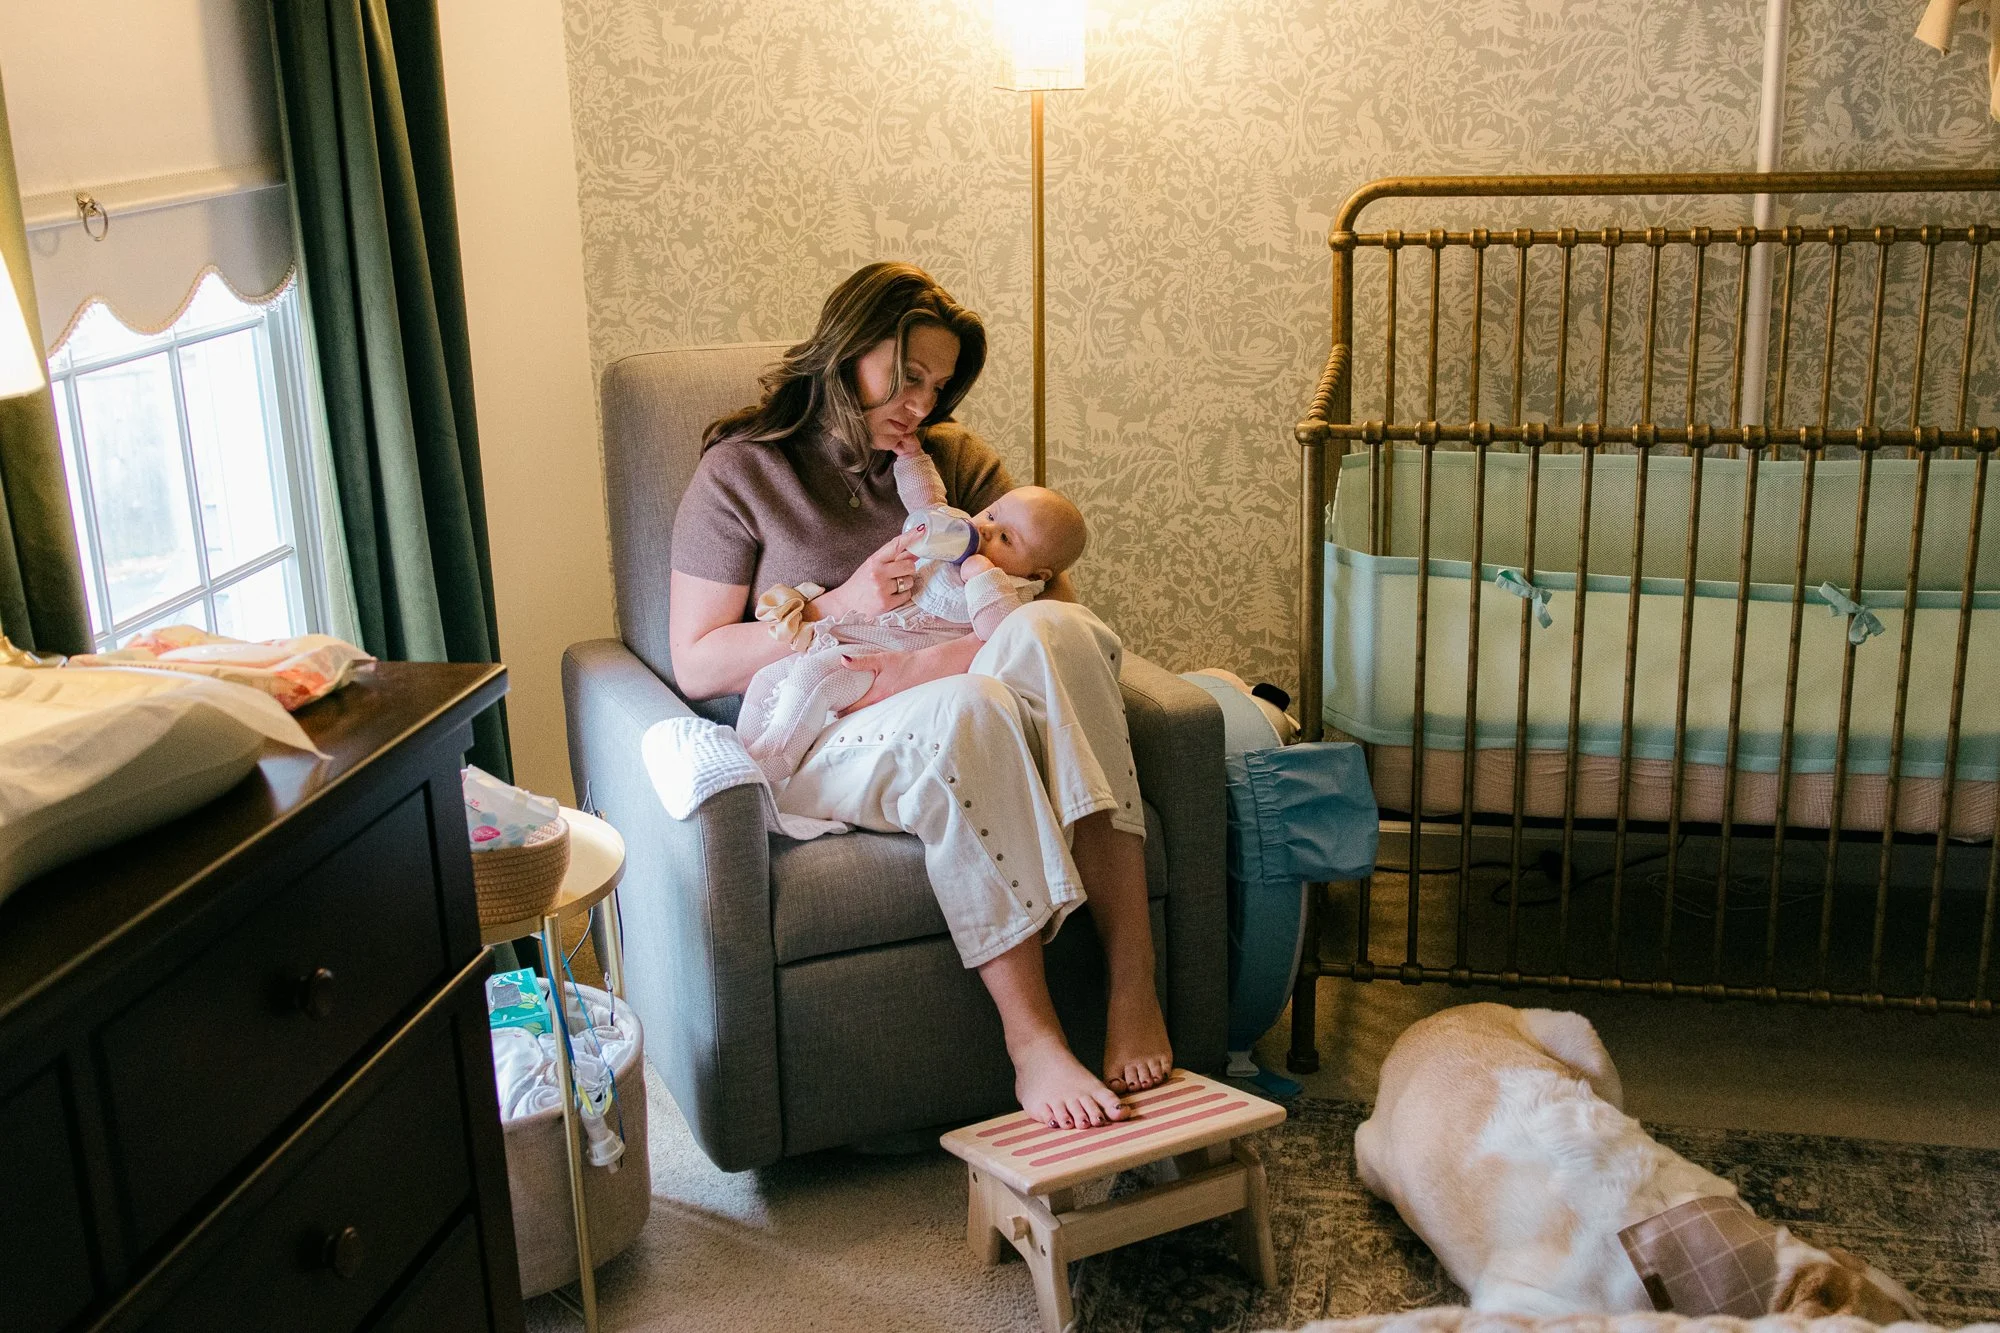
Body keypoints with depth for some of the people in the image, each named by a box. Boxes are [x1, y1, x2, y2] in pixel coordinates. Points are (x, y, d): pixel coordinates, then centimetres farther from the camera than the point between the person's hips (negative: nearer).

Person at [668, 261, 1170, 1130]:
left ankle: (1132, 983, -37)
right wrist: (841, 609, -13)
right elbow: (696, 664, -1)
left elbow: (1056, 593, 6)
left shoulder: (950, 457, 16)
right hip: (818, 747, -3)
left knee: (1048, 632, -31)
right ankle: (1030, 1035, -38)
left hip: (959, 719, 4)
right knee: (968, 711, -38)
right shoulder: (740, 473, 4)